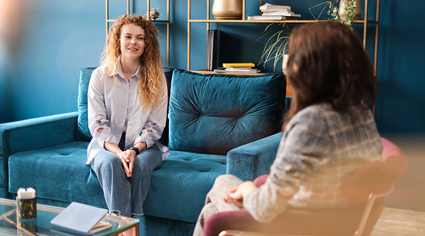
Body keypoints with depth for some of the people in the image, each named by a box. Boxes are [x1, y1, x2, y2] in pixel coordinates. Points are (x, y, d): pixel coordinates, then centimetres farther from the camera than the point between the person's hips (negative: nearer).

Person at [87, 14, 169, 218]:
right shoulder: (100, 76, 0)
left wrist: (135, 150, -19)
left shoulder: (156, 78, 2)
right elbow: (97, 124, -5)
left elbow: (155, 126, -1)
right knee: (111, 162, -33)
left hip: (143, 146, 1)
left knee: (141, 163, -33)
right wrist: (118, 152, -21)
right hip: (107, 145, 0)